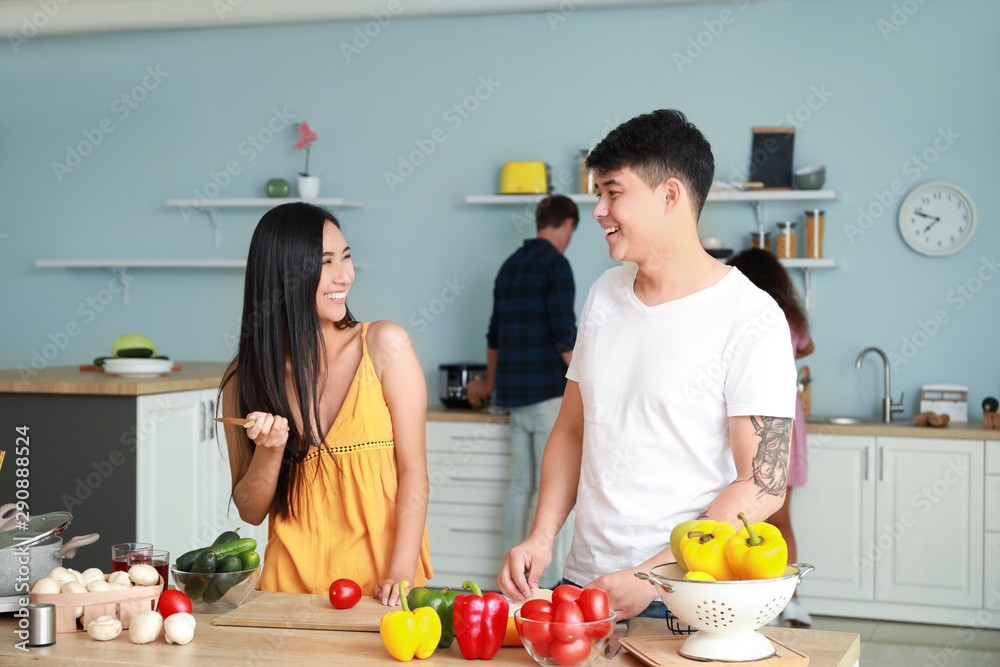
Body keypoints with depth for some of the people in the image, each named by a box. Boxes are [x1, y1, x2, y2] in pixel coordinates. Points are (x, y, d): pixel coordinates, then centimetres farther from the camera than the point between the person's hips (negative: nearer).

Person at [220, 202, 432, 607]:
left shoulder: (383, 345, 0)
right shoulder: (245, 379, 5)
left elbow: (413, 471, -1)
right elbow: (250, 512, 9)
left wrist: (400, 575, -11)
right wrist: (270, 451, -10)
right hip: (292, 585, 2)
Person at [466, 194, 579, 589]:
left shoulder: (510, 266, 16)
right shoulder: (555, 264, -9)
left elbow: (496, 333, 26)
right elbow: (564, 334, -17)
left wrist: (490, 383, 39)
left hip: (516, 394, 8)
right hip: (551, 393, -8)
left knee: (521, 486, 11)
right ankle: (548, 584, -7)